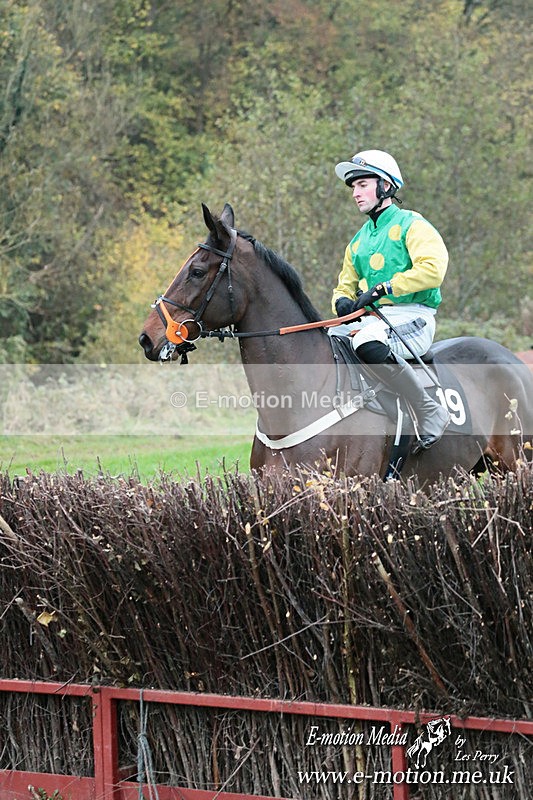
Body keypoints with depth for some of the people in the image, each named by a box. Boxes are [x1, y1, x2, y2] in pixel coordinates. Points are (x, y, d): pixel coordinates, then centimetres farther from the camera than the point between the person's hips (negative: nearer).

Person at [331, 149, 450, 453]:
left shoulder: (411, 225, -1)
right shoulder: (358, 241, 22)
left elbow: (433, 269, -18)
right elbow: (346, 285, 28)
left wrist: (383, 288, -21)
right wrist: (343, 300, 1)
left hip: (412, 316, -8)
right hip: (371, 319, 8)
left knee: (369, 344, -39)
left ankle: (431, 413, -28)